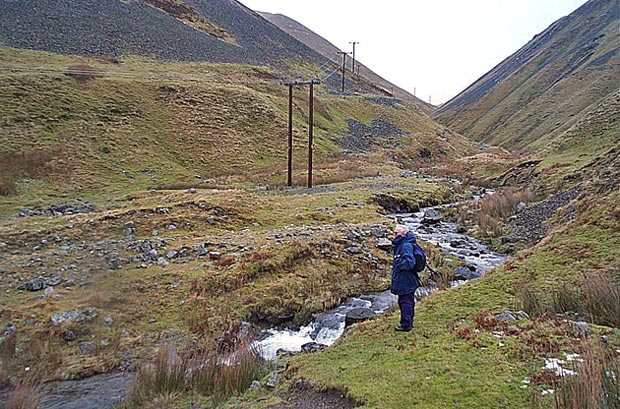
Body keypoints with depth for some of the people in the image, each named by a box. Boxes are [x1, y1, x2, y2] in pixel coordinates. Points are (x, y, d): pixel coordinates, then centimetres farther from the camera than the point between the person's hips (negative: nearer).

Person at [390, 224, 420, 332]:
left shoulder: (406, 246, -21)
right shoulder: (401, 245, 11)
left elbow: (409, 263, -28)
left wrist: (398, 262, -16)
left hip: (405, 281, -10)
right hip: (407, 281, 10)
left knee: (405, 302, -1)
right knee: (408, 302, 18)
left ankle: (406, 324, 8)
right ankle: (409, 323, 29)